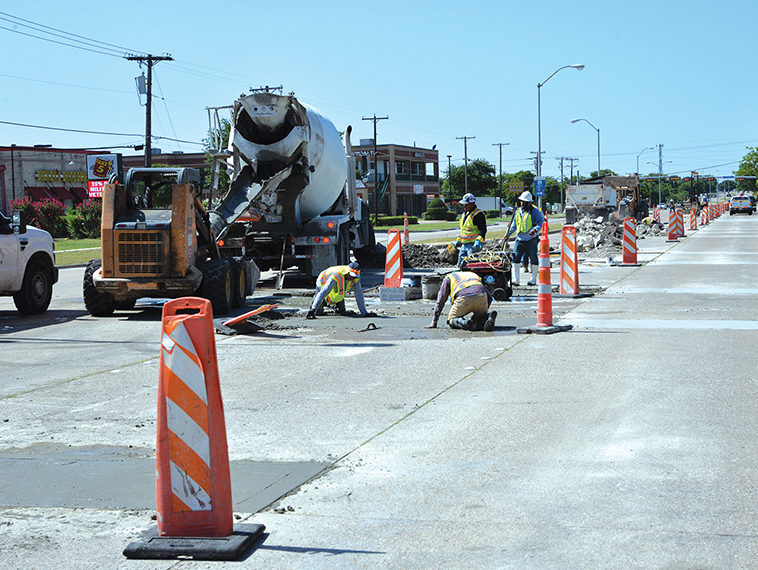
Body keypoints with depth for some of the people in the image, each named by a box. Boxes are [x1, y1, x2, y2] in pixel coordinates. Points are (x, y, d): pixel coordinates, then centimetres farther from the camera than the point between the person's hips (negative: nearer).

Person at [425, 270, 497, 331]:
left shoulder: (448, 279, 31)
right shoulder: (474, 276, 41)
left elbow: (440, 302, 27)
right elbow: (489, 297, 37)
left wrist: (434, 323, 29)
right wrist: (483, 312, 46)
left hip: (464, 299, -3)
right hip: (481, 296, 3)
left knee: (452, 320, 15)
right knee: (481, 317, 25)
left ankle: (465, 322, -19)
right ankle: (489, 317, -11)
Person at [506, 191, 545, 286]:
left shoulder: (535, 211, -5)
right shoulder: (518, 211, 13)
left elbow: (541, 222, -7)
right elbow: (514, 225, 24)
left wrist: (535, 229, -23)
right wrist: (508, 233, 16)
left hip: (531, 240, -5)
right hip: (519, 239, 5)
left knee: (533, 259, 2)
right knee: (515, 258, -4)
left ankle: (533, 280, 14)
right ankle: (516, 280, 0)